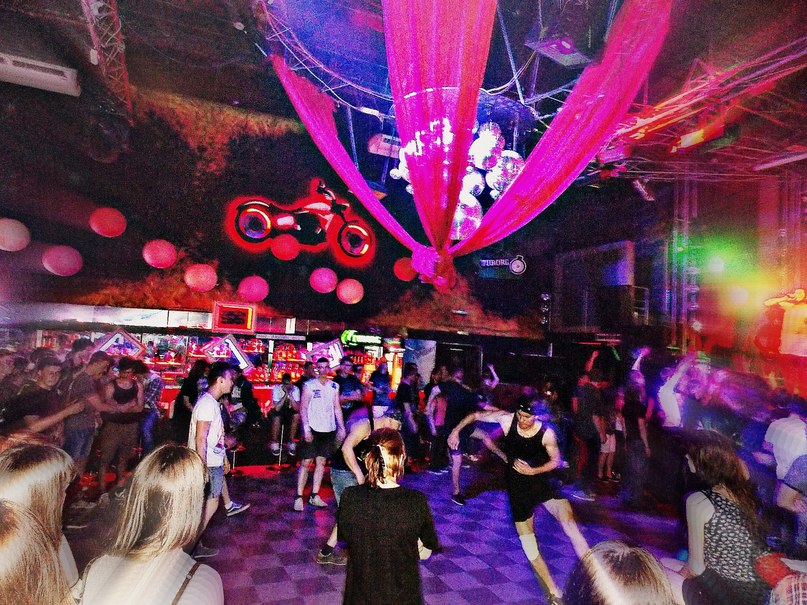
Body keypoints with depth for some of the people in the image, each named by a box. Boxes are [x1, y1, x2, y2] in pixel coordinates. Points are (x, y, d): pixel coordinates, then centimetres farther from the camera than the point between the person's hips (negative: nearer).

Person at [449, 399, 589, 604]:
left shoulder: (546, 433, -18)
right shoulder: (507, 419, -15)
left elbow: (556, 461, -5)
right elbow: (476, 415, -5)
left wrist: (533, 471, -20)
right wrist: (456, 430, -11)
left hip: (542, 480, -1)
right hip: (518, 487, 1)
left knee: (569, 522, -25)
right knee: (529, 545, 4)